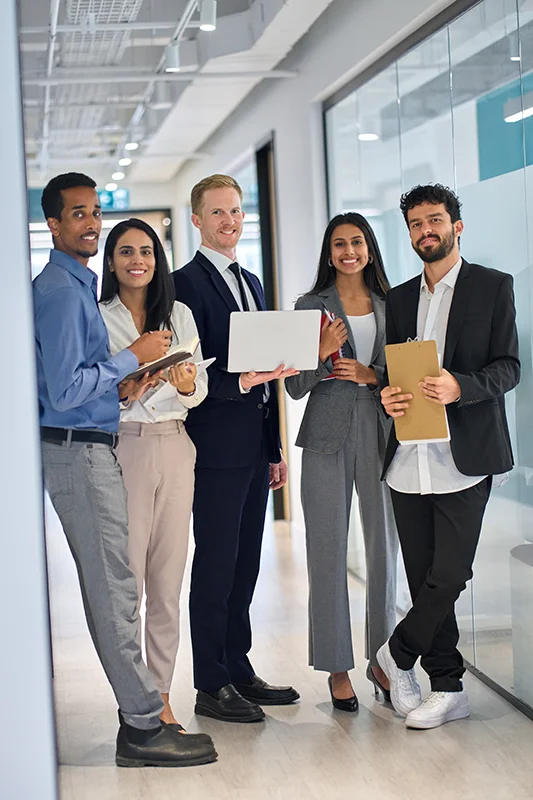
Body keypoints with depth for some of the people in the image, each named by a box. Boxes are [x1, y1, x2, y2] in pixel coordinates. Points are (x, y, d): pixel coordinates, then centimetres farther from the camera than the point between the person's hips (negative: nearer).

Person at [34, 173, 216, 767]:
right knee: (113, 589, -8)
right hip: (80, 453, -11)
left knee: (111, 586, 12)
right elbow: (64, 392, -20)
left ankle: (140, 714, 20)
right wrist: (133, 357, -13)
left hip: (89, 447, 11)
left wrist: (118, 386, 11)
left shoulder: (76, 285, 18)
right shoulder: (61, 291, -14)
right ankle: (143, 728, -4)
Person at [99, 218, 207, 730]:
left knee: (168, 581, 6)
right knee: (126, 580, -6)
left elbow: (200, 391, 9)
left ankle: (161, 700, 13)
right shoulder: (96, 318, 2)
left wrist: (186, 384, -12)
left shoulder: (179, 316, 13)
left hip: (174, 448, 4)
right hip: (122, 449, -4)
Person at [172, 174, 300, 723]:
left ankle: (239, 671, 23)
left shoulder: (250, 282, 18)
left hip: (254, 446, 8)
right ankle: (211, 687, 6)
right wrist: (241, 381, -28)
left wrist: (275, 449, 19)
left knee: (244, 566, 13)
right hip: (217, 448, -8)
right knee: (214, 567, -2)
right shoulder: (187, 283, -8)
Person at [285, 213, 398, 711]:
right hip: (328, 437, -2)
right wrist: (323, 352, -19)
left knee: (384, 544, 6)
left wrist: (372, 375, -8)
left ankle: (381, 658, 20)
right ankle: (337, 666, 9)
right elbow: (295, 387, -1)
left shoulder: (390, 306, 10)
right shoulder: (310, 307, 2)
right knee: (328, 550, 0)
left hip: (380, 434, 2)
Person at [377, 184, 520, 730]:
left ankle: (397, 655, 14)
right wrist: (387, 393, -5)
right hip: (409, 459, 4)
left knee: (448, 576, -9)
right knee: (424, 578, 6)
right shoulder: (400, 298, 17)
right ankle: (447, 689, 17)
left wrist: (460, 387, -20)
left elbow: (508, 367, -3)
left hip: (463, 458, -4)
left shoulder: (493, 287, 4)